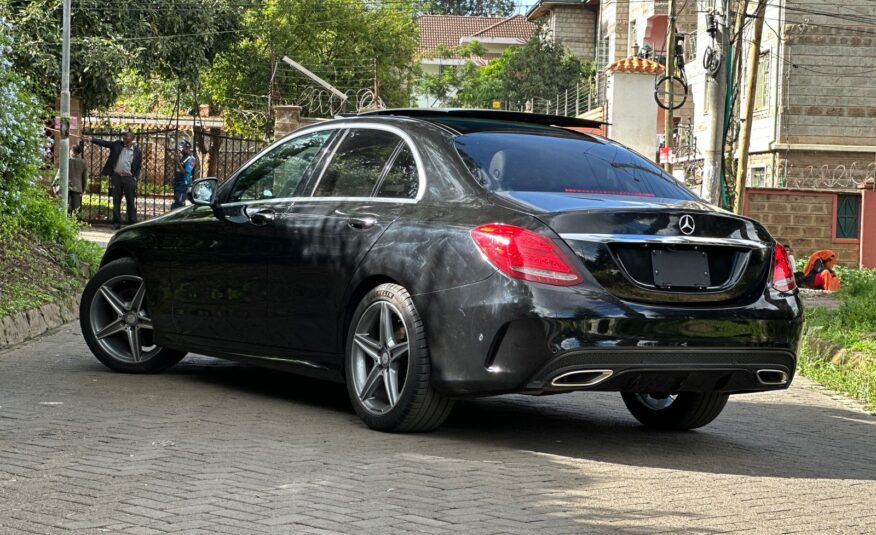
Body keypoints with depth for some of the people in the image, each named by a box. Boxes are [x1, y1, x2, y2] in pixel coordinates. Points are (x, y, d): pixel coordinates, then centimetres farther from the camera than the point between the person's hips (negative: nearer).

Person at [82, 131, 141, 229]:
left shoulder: (137, 151, 3)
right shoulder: (118, 144, 7)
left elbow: (138, 167, 7)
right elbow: (104, 143, 3)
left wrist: (135, 178, -3)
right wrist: (90, 139, -6)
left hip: (129, 178, -2)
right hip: (116, 176, 2)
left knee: (130, 201, 0)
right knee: (116, 201, 5)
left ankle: (132, 223, 5)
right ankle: (116, 222, 10)